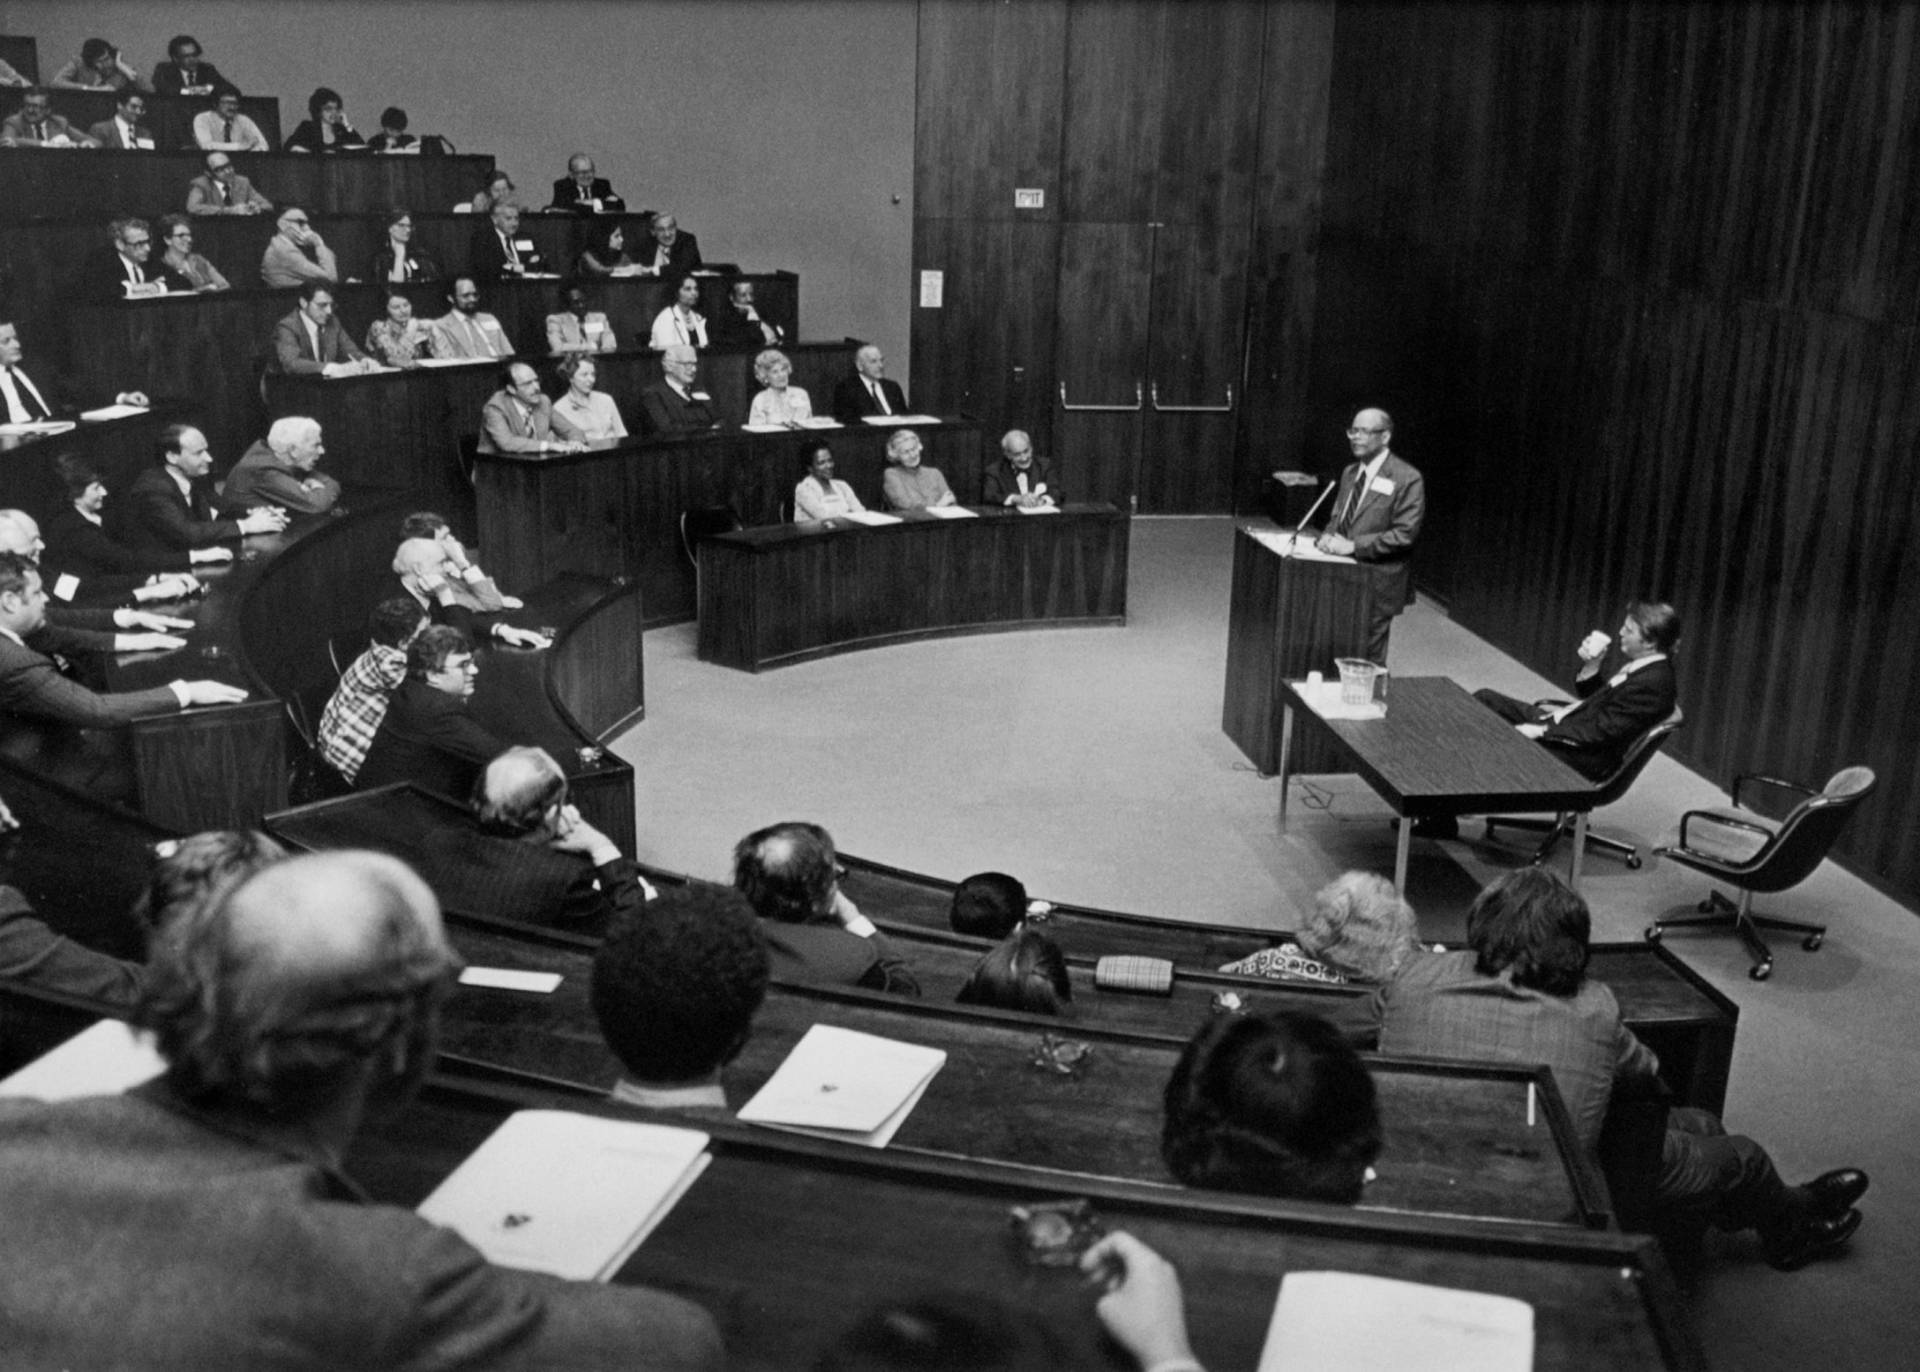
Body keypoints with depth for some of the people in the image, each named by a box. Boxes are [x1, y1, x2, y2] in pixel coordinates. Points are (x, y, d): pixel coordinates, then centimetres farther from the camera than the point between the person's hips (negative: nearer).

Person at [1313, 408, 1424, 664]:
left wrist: (1353, 545, -20)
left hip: (1376, 585, -7)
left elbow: (1404, 534, -16)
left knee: (1367, 662, 0)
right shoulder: (1350, 472, 14)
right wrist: (1328, 537, -3)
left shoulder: (1407, 479, -10)